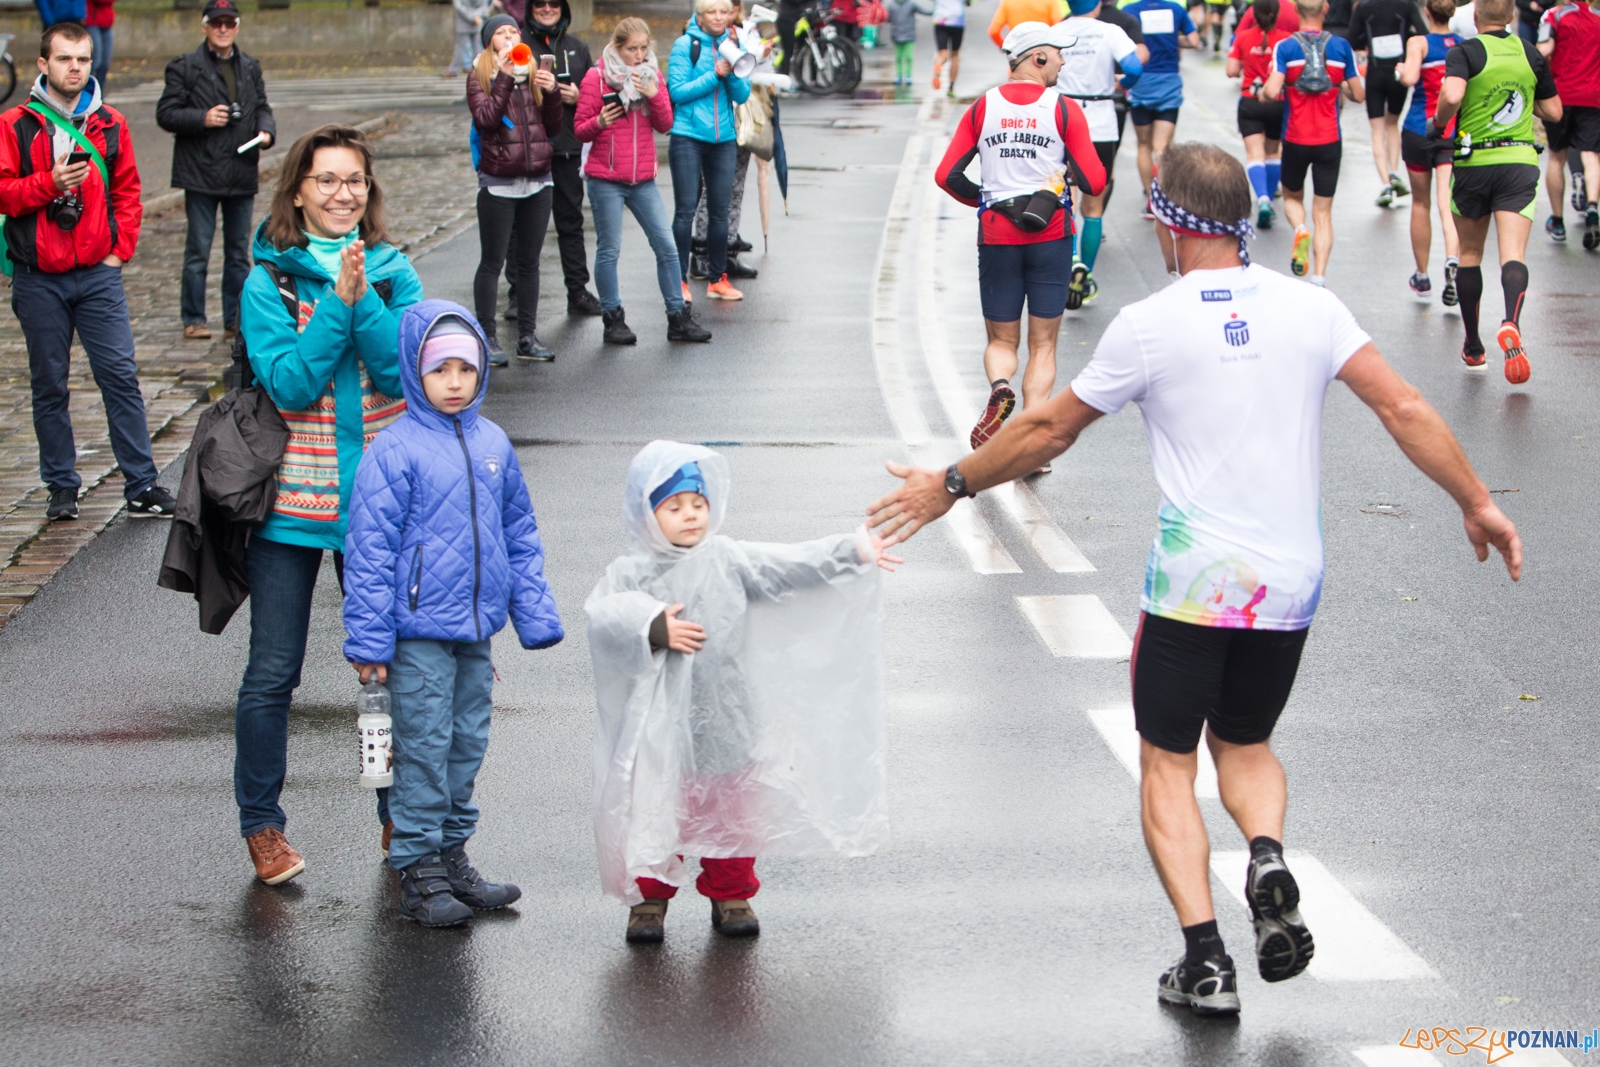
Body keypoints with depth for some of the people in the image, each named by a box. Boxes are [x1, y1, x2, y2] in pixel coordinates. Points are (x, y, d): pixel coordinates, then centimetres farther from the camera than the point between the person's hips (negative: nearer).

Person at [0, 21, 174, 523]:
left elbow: (128, 192, 11)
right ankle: (62, 487, 15)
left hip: (98, 275, 1)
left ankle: (141, 486, 0)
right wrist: (50, 183, -19)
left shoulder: (110, 124, 7)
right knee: (50, 385, 6)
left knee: (121, 375, -3)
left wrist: (120, 250, 2)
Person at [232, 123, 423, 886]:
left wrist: (363, 299, -20)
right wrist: (337, 301, -20)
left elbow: (405, 371, -9)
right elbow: (289, 382, -15)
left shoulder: (393, 272, 3)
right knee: (272, 673, 2)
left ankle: (401, 817, 25)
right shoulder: (268, 281, -4)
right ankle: (261, 825, 17)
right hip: (289, 498, -2)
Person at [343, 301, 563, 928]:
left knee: (468, 745, 14)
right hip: (419, 631, -6)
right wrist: (369, 639, -11)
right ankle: (419, 873, 8)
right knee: (424, 748, -1)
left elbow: (519, 535, 16)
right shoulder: (395, 451, -11)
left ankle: (452, 855, 26)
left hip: (475, 628, 6)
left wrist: (535, 614, 13)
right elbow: (370, 548, -10)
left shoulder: (493, 445, 7)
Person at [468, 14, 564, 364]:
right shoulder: (479, 78, 1)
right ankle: (488, 338, 3)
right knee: (492, 262, 0)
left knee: (529, 261, 9)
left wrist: (551, 92, -7)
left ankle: (527, 336, 15)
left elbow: (553, 128, 8)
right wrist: (505, 76, -20)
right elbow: (485, 118, -16)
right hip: (498, 184, -4)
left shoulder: (535, 74, 11)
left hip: (538, 181, 4)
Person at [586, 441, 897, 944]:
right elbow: (604, 619, -17)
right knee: (653, 813, 4)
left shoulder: (727, 560, 5)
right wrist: (654, 629, -28)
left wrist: (853, 551, -4)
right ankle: (649, 897, 20)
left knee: (733, 812, 11)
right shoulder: (632, 572, -3)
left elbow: (793, 567, 3)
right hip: (658, 727, -2)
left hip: (725, 721, 2)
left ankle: (730, 895, 27)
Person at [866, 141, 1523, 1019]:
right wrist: (1477, 503, 10)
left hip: (1191, 583, -3)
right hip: (1290, 584, 4)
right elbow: (1404, 409, -2)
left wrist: (950, 486, 15)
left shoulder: (1148, 324, -7)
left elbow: (1049, 430, 2)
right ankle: (1268, 858, -7)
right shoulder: (1311, 306, 1)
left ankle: (1205, 960, -3)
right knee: (1245, 744, 23)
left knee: (1167, 764, 9)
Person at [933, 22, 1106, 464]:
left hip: (996, 234, 1)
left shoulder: (983, 108, 1)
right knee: (1042, 344, 8)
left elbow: (946, 175, -3)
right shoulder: (1064, 108, -6)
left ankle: (999, 387, -18)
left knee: (1001, 340, 15)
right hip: (1051, 235, -1)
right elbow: (1094, 183, -10)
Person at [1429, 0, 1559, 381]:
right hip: (1520, 162, 1)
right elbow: (1554, 113, 12)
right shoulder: (1531, 55, 6)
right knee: (1513, 254, -9)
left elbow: (1451, 96, -25)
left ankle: (1473, 347, 21)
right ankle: (1511, 323, -37)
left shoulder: (1465, 52, -7)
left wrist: (1437, 122, -6)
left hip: (1474, 163, -1)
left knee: (1470, 254, 14)